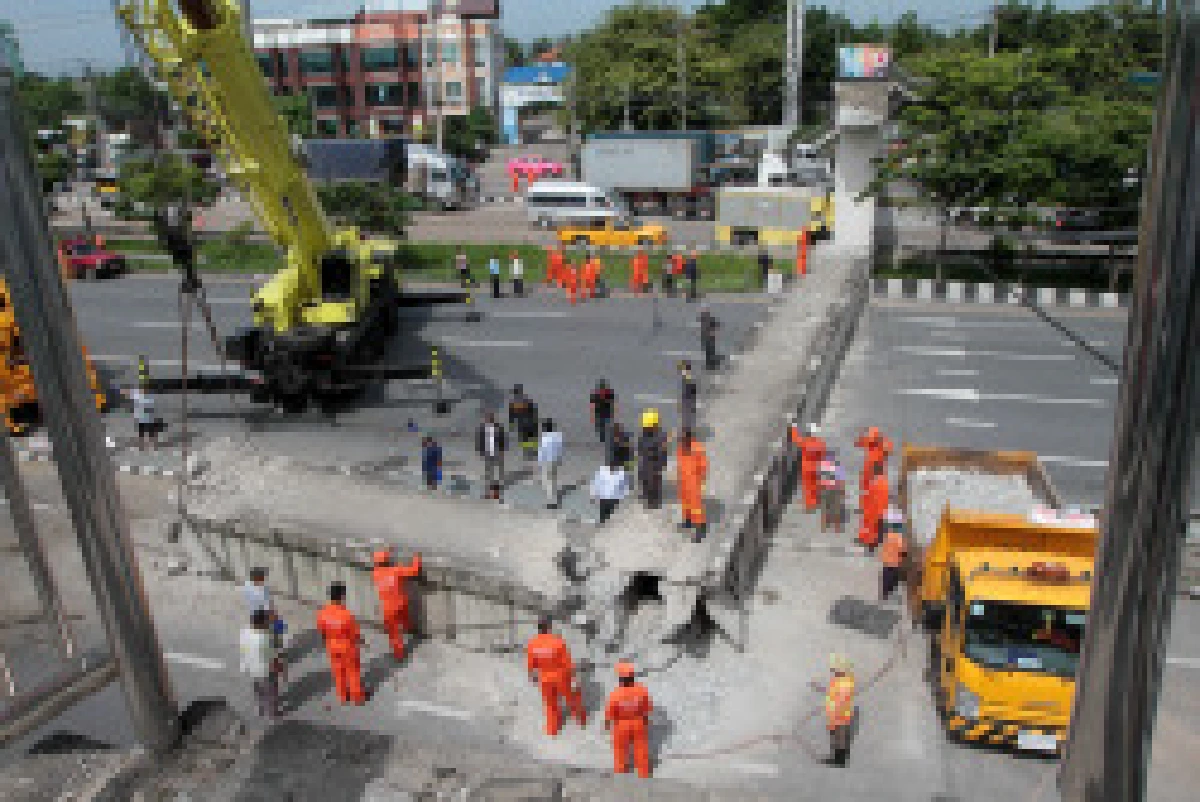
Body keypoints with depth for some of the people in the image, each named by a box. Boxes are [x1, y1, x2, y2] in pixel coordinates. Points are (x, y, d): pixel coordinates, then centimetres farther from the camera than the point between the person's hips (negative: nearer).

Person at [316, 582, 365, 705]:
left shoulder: (323, 613, -21)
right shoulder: (347, 614, -33)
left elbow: (322, 630, -4)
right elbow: (355, 634, -21)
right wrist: (360, 639, 1)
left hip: (333, 647, 4)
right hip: (348, 647, -3)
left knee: (338, 672, 24)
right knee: (353, 672, 19)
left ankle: (343, 696, 39)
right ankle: (358, 697, 33)